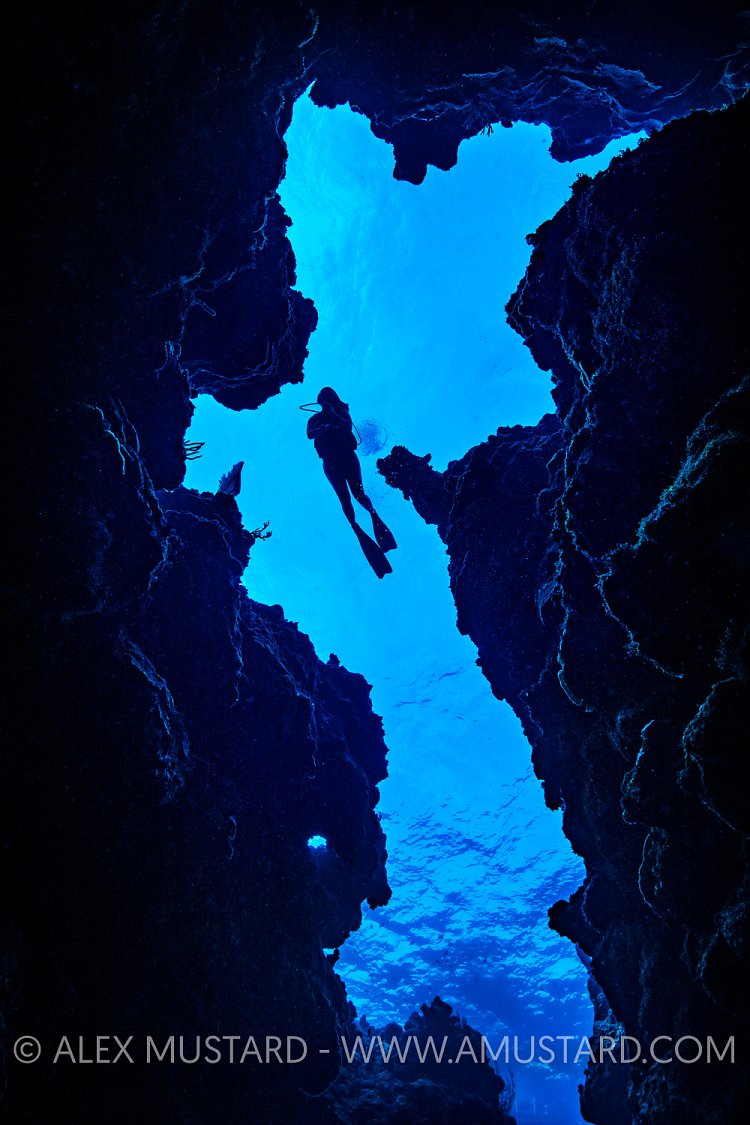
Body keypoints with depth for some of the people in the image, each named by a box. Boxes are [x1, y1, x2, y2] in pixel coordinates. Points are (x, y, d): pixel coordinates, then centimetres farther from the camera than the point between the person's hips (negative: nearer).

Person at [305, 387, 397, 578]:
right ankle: (358, 532, -1)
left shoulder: (342, 413, 13)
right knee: (345, 500, -4)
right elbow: (310, 434, -6)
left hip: (348, 458, -1)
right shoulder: (316, 419, 14)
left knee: (358, 494, -10)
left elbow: (348, 427, -7)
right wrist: (325, 428, -24)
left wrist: (334, 414, -14)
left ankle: (373, 513, 16)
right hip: (331, 463, 1)